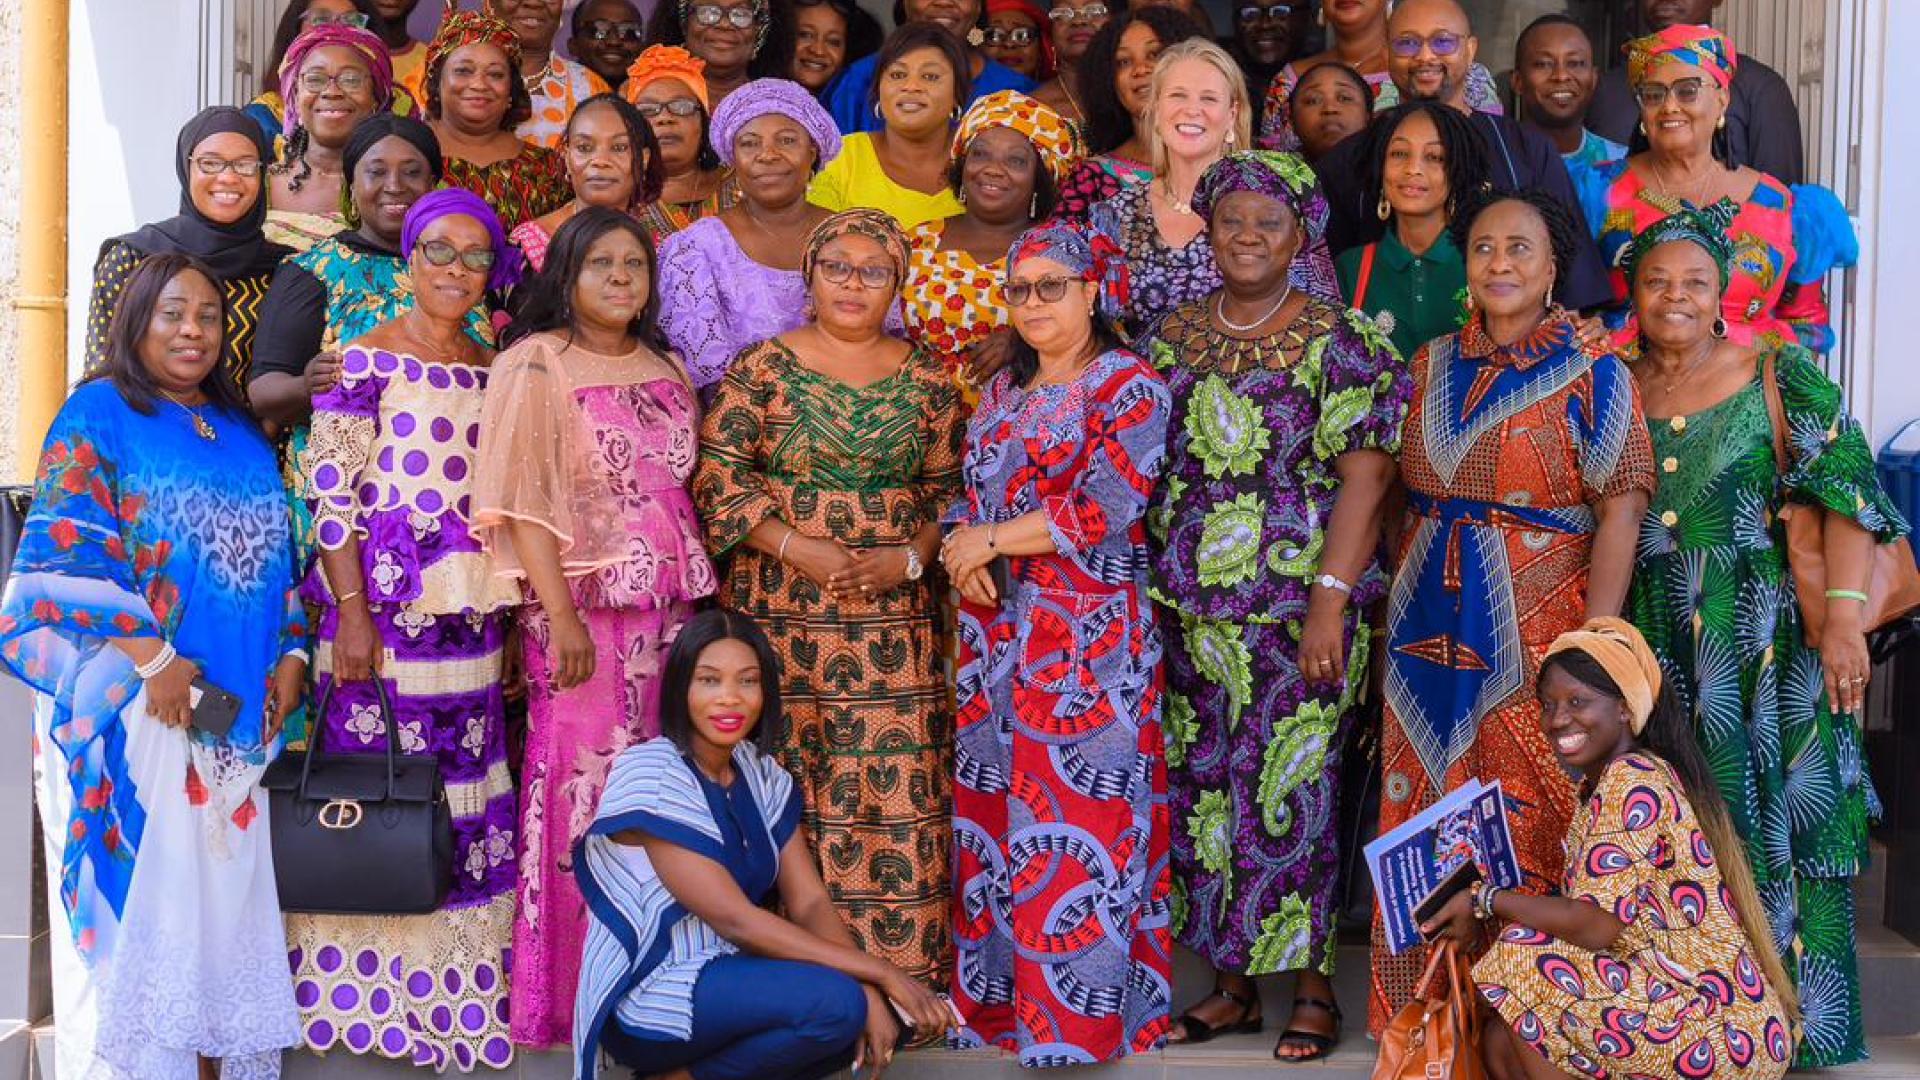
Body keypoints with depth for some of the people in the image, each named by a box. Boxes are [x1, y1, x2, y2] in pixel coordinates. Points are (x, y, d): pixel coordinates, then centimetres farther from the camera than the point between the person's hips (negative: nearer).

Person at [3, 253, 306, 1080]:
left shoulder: (241, 432, 16)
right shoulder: (99, 413, -2)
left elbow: (273, 555, 18)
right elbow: (66, 554, -11)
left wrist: (291, 652, 3)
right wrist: (152, 658, -17)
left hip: (236, 711, 5)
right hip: (129, 704, -5)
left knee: (224, 891, 7)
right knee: (135, 896, -2)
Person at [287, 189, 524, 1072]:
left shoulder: (492, 371, 13)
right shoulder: (367, 360, -4)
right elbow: (329, 491, -9)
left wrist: (511, 613, 13)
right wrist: (351, 612, -14)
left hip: (472, 618, 5)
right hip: (385, 608, -5)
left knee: (469, 794, 7)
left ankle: (455, 993, 18)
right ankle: (371, 996, 11)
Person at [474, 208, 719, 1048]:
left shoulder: (666, 371, 15)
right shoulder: (536, 364, -4)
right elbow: (524, 503, -10)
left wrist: (705, 600, 10)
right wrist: (563, 619, -17)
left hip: (672, 608, 6)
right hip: (586, 607, -5)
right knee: (586, 790, -3)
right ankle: (571, 993, 8)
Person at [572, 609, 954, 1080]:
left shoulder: (760, 772, 5)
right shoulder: (651, 776, -18)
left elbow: (809, 902, -1)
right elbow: (734, 918, -22)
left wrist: (869, 991, -19)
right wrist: (878, 971, -24)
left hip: (729, 969, 8)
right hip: (646, 996, -8)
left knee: (878, 1017, -10)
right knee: (834, 1001, -26)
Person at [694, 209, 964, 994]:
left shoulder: (926, 380, 10)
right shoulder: (763, 367, 2)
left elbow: (949, 488, 12)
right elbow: (717, 471, -3)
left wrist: (910, 556, -5)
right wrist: (794, 547, -13)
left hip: (891, 614, 2)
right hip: (780, 612, -2)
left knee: (895, 787, -1)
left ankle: (897, 968, 9)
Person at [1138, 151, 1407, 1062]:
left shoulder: (1338, 342, -3)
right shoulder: (1172, 337, 11)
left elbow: (1364, 477, -9)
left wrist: (1332, 600, -17)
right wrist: (1147, 591, 7)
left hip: (1298, 606, -5)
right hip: (1190, 611, 5)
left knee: (1288, 794, -3)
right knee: (1203, 794, 7)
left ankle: (1312, 986, 12)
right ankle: (1231, 985, 19)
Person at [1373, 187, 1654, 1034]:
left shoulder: (1593, 378, -5)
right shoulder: (1429, 367, 10)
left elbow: (1621, 514, -10)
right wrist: (1398, 608, 6)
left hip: (1534, 637, -4)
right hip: (1429, 636, 5)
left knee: (1531, 830, 1)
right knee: (1424, 822, 9)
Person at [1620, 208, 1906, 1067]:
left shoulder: (1778, 375, -1)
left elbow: (1845, 491, -9)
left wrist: (1844, 612, -18)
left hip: (1768, 644, -3)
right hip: (1654, 649, 3)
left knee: (1774, 821, -2)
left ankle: (1794, 1022, 9)